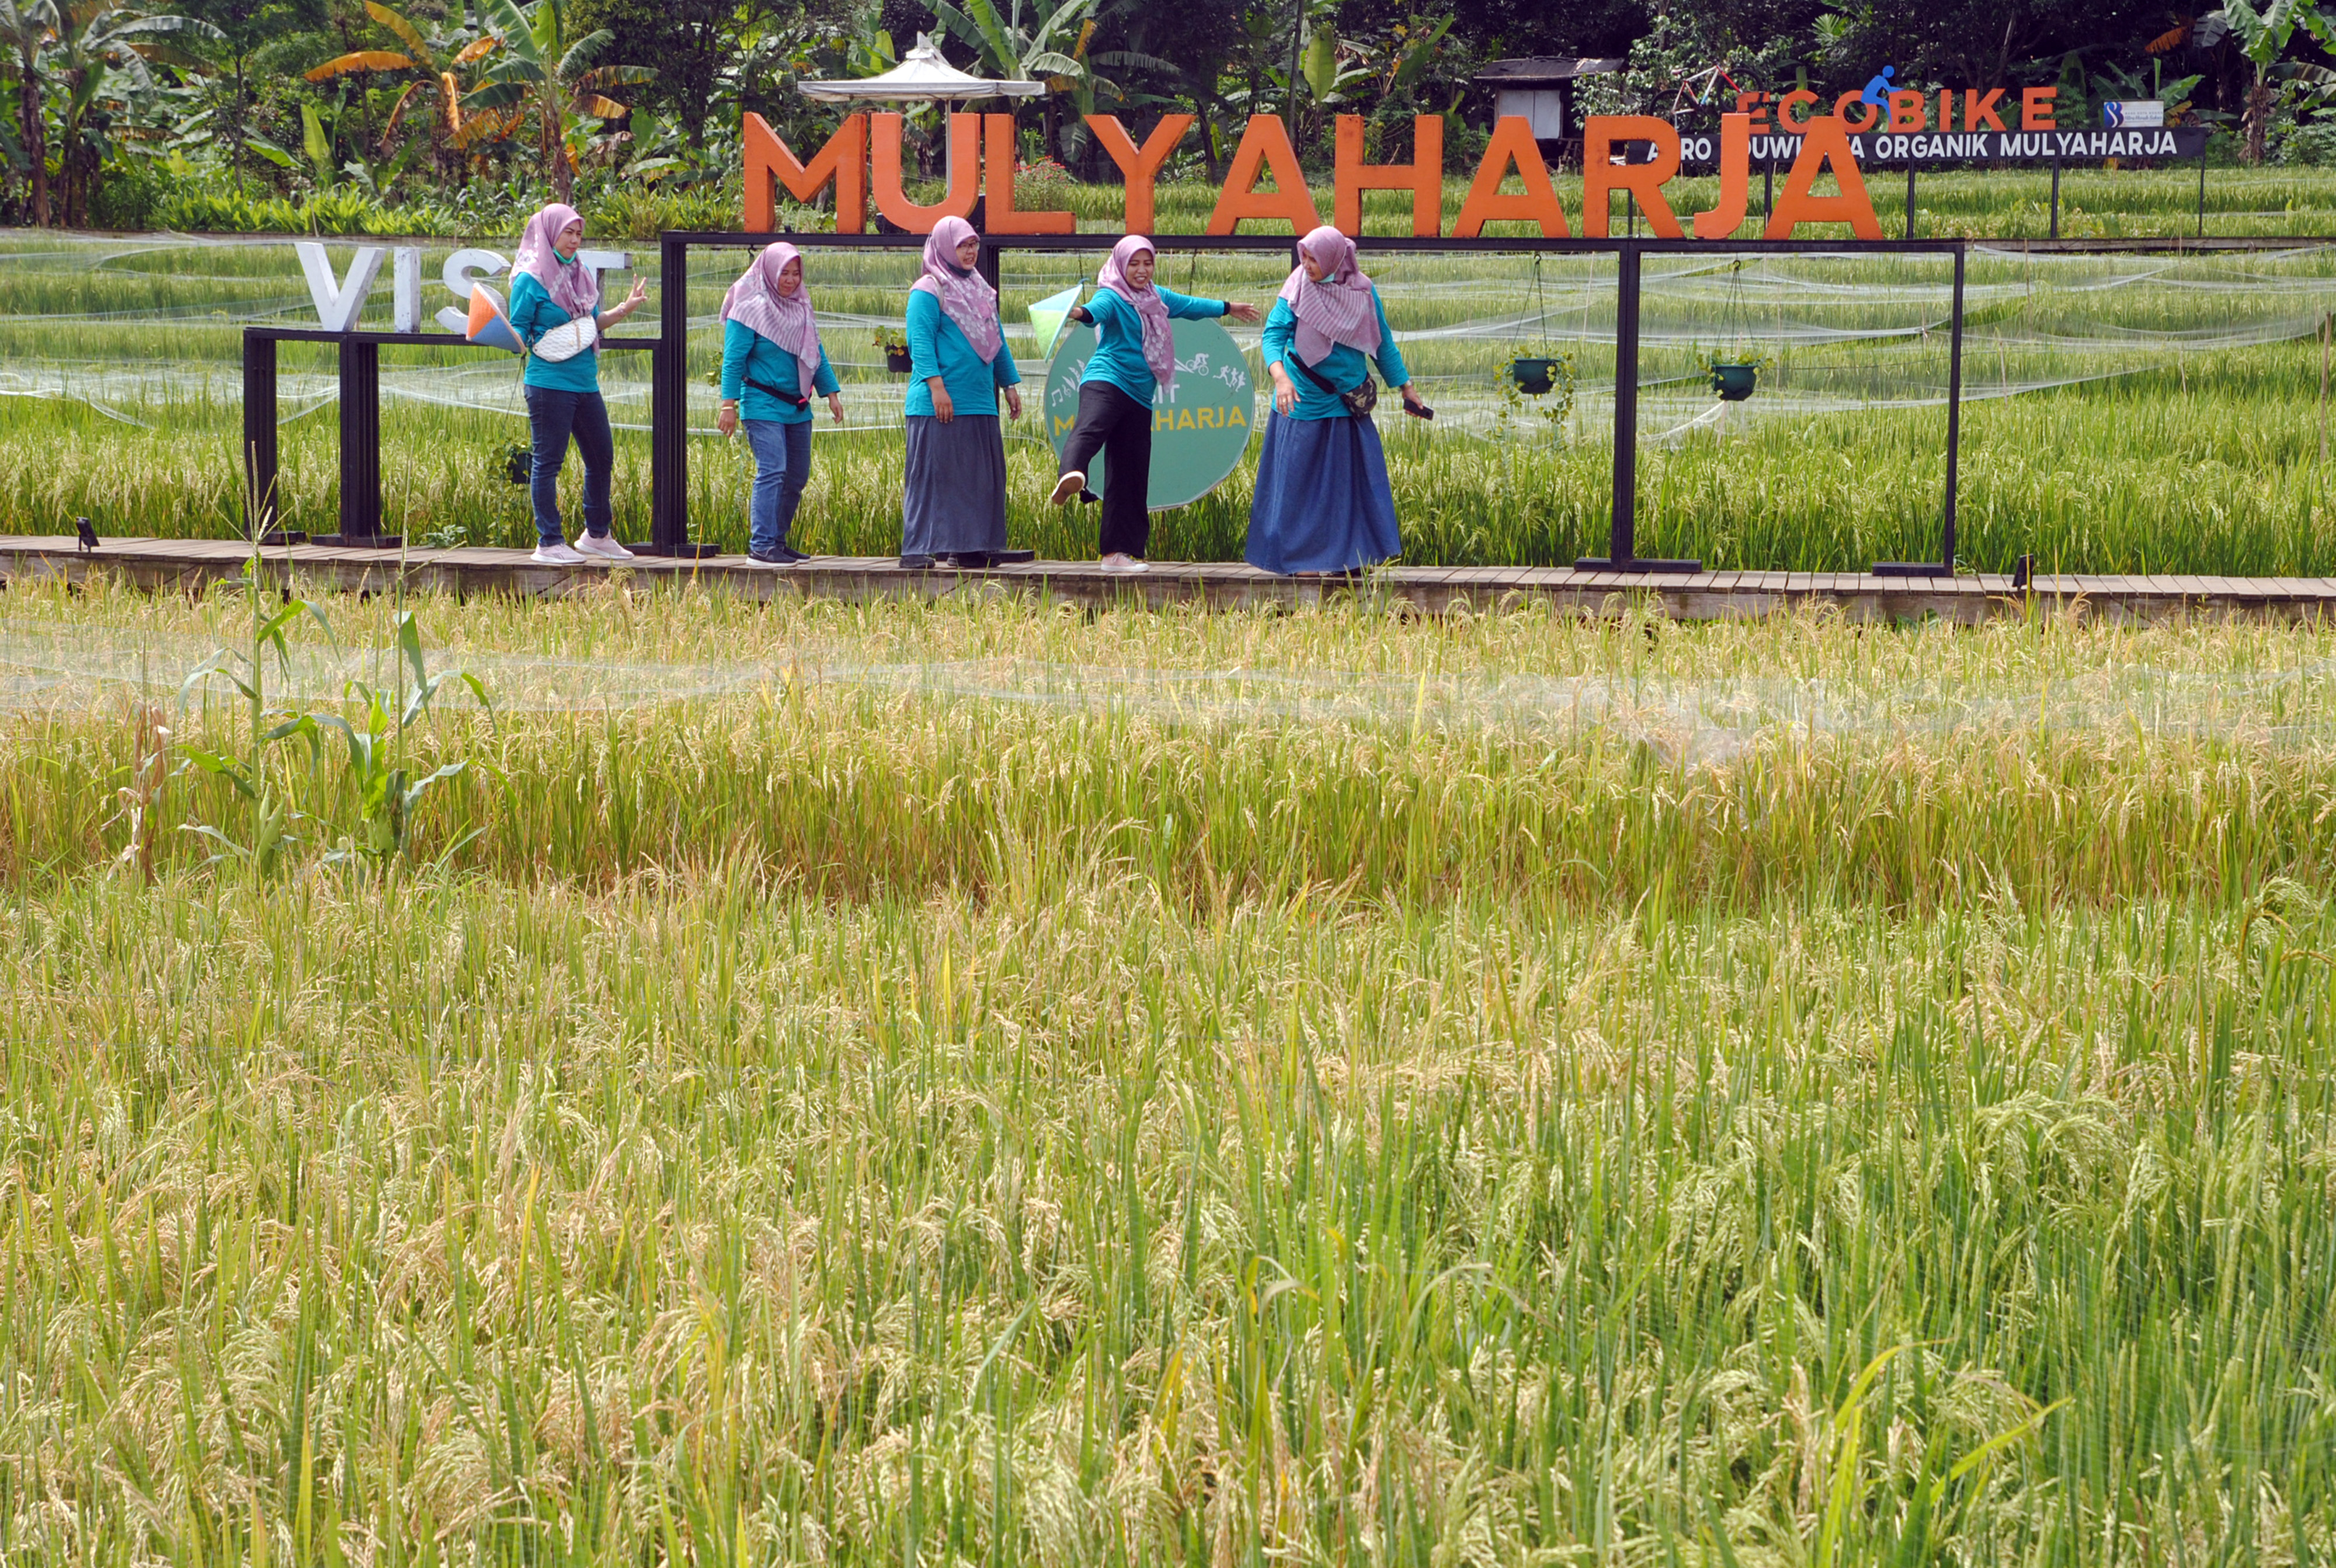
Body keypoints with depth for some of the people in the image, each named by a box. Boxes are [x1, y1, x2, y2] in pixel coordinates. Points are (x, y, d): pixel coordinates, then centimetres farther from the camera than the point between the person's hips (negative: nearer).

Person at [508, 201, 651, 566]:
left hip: (585, 383, 8)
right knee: (548, 462, -2)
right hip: (549, 382, -8)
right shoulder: (530, 280, -7)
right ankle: (549, 543, 3)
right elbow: (517, 333, -8)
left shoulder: (581, 275, 13)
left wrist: (626, 309, 14)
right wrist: (530, 345, -28)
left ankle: (596, 536, 26)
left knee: (601, 458, 13)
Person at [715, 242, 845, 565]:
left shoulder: (801, 307, 13)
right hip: (763, 405, -7)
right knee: (772, 471, -16)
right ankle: (761, 544, -16)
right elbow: (733, 360, -9)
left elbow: (817, 355, 19)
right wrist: (729, 403, -14)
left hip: (797, 408, 7)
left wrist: (831, 392, 13)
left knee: (797, 477, 7)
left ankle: (777, 539, 17)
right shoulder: (750, 308, -7)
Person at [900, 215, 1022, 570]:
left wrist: (1011, 384, 22)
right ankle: (919, 551, -6)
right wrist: (936, 385, -21)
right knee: (933, 475, -7)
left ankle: (968, 548, 10)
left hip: (979, 403, 7)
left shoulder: (981, 291, 19)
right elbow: (920, 341, -12)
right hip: (938, 405, -7)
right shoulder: (929, 291, -5)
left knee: (979, 478, 5)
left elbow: (997, 341, 25)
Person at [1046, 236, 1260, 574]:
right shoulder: (1112, 297, -3)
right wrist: (1081, 313, -50)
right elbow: (1098, 309, -26)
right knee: (1091, 428, -39)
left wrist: (1228, 309, 54)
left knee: (1131, 479, 6)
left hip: (1139, 396, 8)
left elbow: (1189, 305, 39)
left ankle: (1118, 552, 10)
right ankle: (1070, 477, -69)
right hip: (1107, 380, -8)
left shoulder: (1157, 297, 21)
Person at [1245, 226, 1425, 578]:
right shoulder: (1298, 288, -6)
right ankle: (1298, 554, 7)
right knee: (1298, 482, 1)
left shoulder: (1363, 292, 0)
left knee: (1352, 480, 2)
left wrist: (1404, 386, 14)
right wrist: (1281, 378, -29)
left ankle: (1349, 557, 7)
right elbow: (1274, 334, -12)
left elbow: (1382, 343, 10)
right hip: (1303, 401, -2)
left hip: (1347, 403, 2)